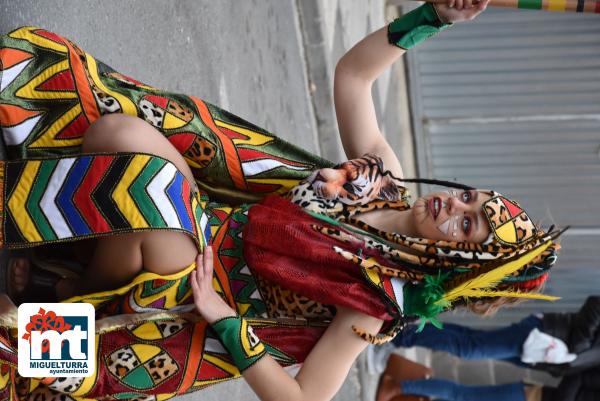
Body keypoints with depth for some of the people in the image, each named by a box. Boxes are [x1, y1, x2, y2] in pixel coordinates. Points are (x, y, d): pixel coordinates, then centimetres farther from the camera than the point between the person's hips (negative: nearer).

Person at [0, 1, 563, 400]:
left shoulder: (379, 304, -16)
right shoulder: (386, 177, 0)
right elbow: (351, 74, 4)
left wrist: (222, 321, -26)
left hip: (193, 284, -6)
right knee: (118, 127, -21)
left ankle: (80, 289, -13)